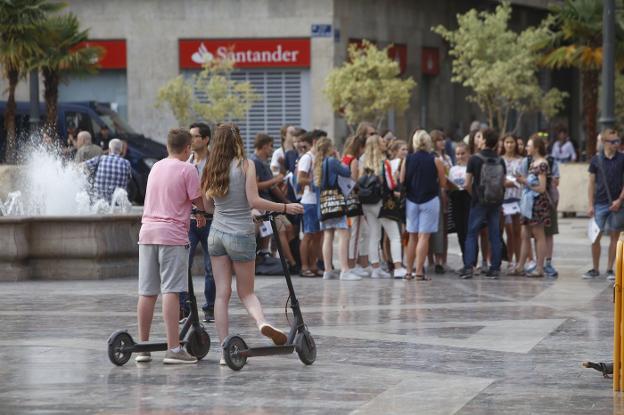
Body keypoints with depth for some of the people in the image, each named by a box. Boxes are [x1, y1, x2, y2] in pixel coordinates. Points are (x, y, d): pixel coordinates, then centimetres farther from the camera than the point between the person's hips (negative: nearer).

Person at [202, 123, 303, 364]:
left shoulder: (213, 168, 4)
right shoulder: (245, 165, -7)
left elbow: (207, 202, 5)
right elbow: (254, 201, -14)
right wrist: (285, 208, -8)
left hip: (216, 234, 3)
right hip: (241, 235, -3)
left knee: (222, 293, 5)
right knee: (246, 291, 9)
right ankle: (262, 322, -23)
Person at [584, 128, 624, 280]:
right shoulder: (596, 160, 2)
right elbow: (591, 183, 6)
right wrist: (590, 205, 0)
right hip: (600, 203, 0)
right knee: (595, 237, 0)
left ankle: (610, 269, 11)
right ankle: (595, 269, 11)